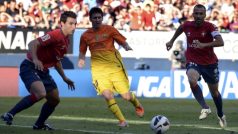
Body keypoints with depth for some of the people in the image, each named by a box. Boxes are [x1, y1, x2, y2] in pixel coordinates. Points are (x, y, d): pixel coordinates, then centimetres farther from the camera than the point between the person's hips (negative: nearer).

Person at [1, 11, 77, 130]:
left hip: (43, 71, 10)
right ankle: (10, 115, -21)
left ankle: (39, 124, 29)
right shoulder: (55, 35, -18)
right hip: (30, 68, -10)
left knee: (54, 99, 10)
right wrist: (35, 59, -44)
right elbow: (32, 44, -29)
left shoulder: (66, 41, 12)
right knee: (40, 93, -31)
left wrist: (65, 78, 27)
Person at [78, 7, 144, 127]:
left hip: (115, 66, -1)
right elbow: (82, 52, 15)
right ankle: (122, 121, -3)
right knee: (108, 96, -21)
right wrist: (81, 60, -6)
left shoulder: (109, 30, 2)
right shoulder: (85, 36, 6)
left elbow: (123, 42, 5)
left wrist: (126, 47, -17)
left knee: (126, 96, -4)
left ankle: (137, 105, 34)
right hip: (99, 70, 1)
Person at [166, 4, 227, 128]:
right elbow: (180, 29, 20)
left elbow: (220, 42, -32)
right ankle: (205, 108, -18)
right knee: (192, 81, -32)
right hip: (193, 62, 1)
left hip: (210, 63, -1)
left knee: (214, 91, 12)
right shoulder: (187, 26, -7)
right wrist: (172, 41, 26)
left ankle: (220, 115, 40)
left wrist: (204, 45, -42)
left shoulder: (210, 27, -17)